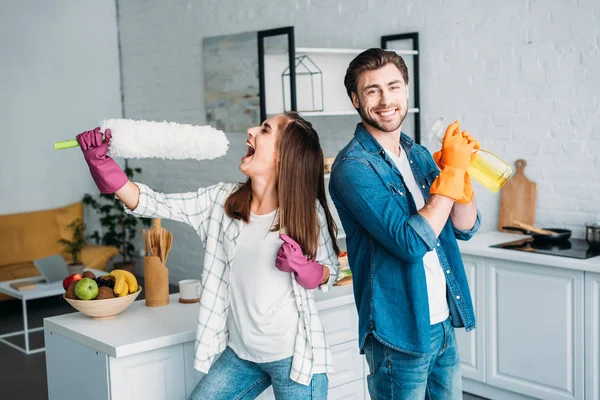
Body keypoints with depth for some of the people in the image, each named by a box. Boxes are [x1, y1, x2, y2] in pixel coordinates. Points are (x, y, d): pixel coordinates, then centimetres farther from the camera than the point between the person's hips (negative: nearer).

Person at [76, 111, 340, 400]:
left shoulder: (307, 211, -11)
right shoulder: (222, 200, -3)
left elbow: (331, 271, 1)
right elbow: (154, 204, -7)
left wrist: (303, 268, -21)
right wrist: (101, 163, -19)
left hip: (293, 355, -3)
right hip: (240, 353, 4)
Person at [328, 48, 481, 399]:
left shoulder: (419, 154, 7)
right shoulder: (353, 166, -16)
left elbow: (465, 228, 5)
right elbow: (412, 242, -25)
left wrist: (460, 169, -10)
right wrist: (450, 172, -19)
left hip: (443, 323, 7)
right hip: (400, 333, -7)